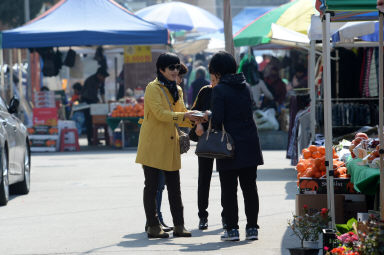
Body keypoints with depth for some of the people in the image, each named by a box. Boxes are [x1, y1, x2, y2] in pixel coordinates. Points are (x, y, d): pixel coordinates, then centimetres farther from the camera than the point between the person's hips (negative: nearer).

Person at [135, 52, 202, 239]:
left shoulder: (177, 90, 15)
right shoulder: (152, 88, -8)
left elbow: (181, 114, 17)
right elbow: (160, 113, -19)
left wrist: (194, 120, -4)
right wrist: (184, 116, -25)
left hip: (170, 144, 7)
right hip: (153, 144, -7)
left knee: (174, 186, 6)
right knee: (151, 186, -2)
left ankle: (179, 225, 9)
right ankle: (152, 226, 1)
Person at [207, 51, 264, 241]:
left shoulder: (219, 89, -11)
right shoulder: (244, 87, 8)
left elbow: (217, 119, -17)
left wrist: (213, 126, 6)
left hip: (231, 147, -6)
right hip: (250, 145, 6)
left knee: (229, 190, 2)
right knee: (250, 188, 10)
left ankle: (232, 229, 1)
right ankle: (252, 227, 10)